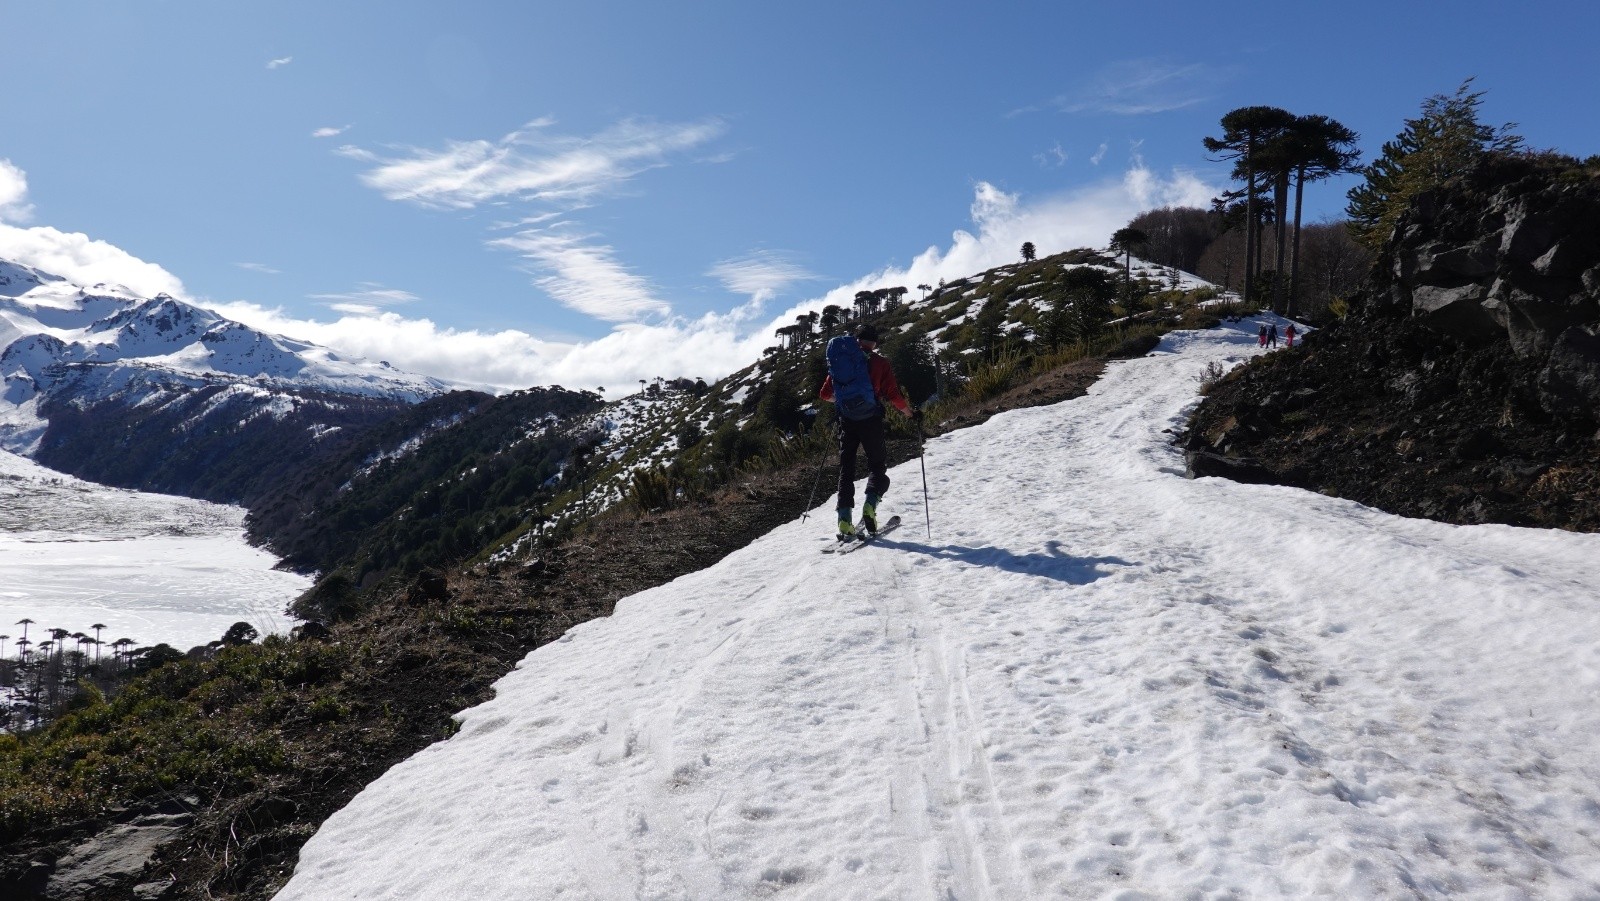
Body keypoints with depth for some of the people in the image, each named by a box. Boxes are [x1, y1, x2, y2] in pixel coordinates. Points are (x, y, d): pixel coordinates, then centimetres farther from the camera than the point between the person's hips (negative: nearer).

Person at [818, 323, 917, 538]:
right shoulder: (879, 363, 0)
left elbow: (825, 394, 11)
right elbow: (893, 395, -8)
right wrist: (911, 413, 6)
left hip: (847, 421, 3)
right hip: (871, 420, -3)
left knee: (846, 468, 9)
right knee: (877, 465, 10)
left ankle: (845, 518, -2)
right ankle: (870, 505, -15)